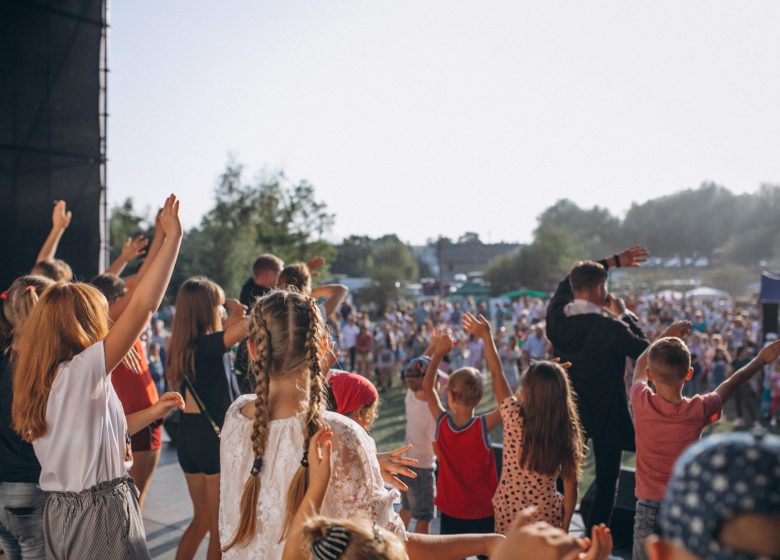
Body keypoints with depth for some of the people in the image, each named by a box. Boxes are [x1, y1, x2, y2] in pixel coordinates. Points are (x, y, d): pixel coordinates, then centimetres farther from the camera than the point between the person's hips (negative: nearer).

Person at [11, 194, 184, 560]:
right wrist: (173, 237, -23)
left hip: (62, 511, 9)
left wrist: (151, 413, 15)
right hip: (100, 514, -9)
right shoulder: (81, 371, -19)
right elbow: (142, 307, -26)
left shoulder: (43, 380, 8)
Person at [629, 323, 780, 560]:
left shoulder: (641, 402, -11)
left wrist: (665, 336, 24)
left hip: (649, 506, 0)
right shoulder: (698, 410, -12)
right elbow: (729, 385, 8)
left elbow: (641, 364, 11)